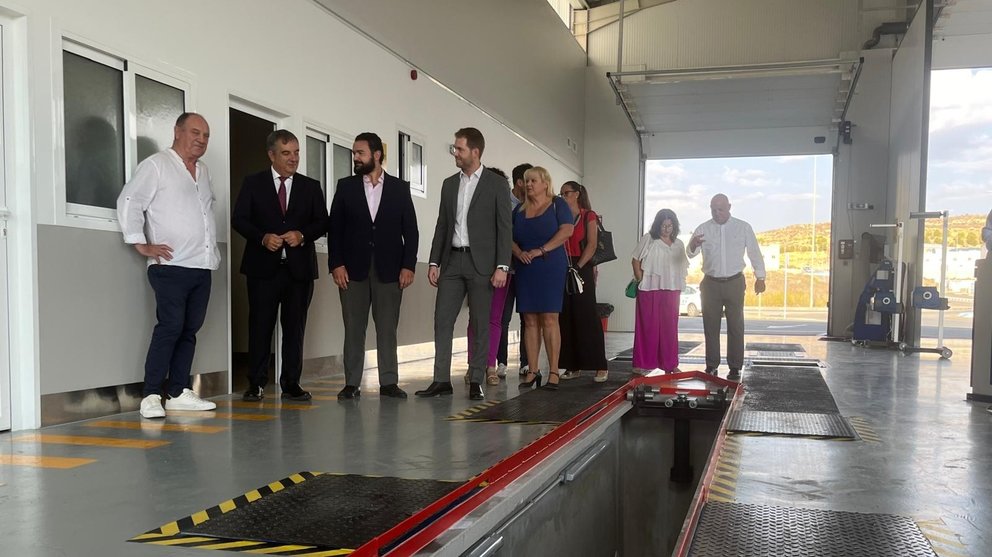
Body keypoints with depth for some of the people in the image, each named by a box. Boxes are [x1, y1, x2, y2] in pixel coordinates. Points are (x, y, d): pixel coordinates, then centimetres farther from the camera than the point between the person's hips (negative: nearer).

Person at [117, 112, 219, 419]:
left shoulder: (203, 171, 19)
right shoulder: (156, 165, -3)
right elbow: (129, 202, -9)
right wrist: (141, 244, -13)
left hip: (202, 266, 7)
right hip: (172, 266, -7)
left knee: (190, 330, 7)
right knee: (170, 327, -12)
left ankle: (178, 392, 13)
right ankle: (151, 396, -6)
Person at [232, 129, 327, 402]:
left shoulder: (311, 187, 10)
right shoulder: (253, 183, 6)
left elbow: (322, 222, 7)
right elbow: (238, 219, 1)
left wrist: (302, 234, -12)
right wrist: (262, 237, -16)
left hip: (299, 266, 2)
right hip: (264, 266, -2)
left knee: (295, 326, 4)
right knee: (260, 325, 1)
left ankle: (291, 383, 12)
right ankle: (256, 384, 8)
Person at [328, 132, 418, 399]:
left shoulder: (400, 188, 6)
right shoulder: (346, 186, 8)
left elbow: (411, 230, 4)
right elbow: (335, 228, 5)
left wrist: (409, 265, -5)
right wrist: (336, 264, -5)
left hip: (389, 269, 0)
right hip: (353, 268, 1)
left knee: (387, 328, 3)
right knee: (353, 328, 3)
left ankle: (389, 382, 10)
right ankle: (352, 383, 8)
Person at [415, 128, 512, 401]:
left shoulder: (496, 184, -1)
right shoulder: (449, 184, 13)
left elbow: (504, 228, -5)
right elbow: (442, 225, 14)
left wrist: (502, 266, -12)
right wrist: (434, 262, 7)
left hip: (481, 263, -4)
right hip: (452, 260, 4)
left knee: (480, 324, 1)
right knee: (442, 320, -1)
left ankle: (475, 382, 9)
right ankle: (441, 380, 4)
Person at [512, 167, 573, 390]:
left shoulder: (558, 204, 4)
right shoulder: (519, 210, 16)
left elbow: (567, 230, -10)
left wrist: (541, 250, -15)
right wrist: (519, 253, -8)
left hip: (550, 268, -4)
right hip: (525, 269, 4)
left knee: (549, 319, -7)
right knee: (529, 320, 2)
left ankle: (553, 372, -5)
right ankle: (532, 371, 5)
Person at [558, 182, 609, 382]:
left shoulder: (589, 216, 3)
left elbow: (591, 246, -6)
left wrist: (578, 267, -15)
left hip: (581, 270, -4)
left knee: (587, 317, -7)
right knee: (565, 318, 1)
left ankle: (600, 367, -5)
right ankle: (572, 366, 7)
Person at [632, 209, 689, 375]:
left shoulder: (678, 244, 13)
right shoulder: (648, 239, 0)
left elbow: (683, 268, 17)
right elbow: (635, 260, -2)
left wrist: (679, 287, 6)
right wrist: (641, 281, -6)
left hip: (671, 290, 4)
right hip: (649, 290, -4)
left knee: (670, 327, 6)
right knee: (647, 326, 0)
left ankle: (670, 364, 13)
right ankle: (642, 363, 6)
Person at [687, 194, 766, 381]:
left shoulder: (743, 228, 1)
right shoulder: (703, 229, 1)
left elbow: (754, 253, 7)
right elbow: (690, 253, -8)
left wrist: (760, 277, 5)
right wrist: (693, 245, -31)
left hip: (734, 283, -1)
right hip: (711, 283, 1)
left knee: (736, 326, 1)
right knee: (710, 326, 4)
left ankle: (735, 367, 7)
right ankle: (711, 366, 13)